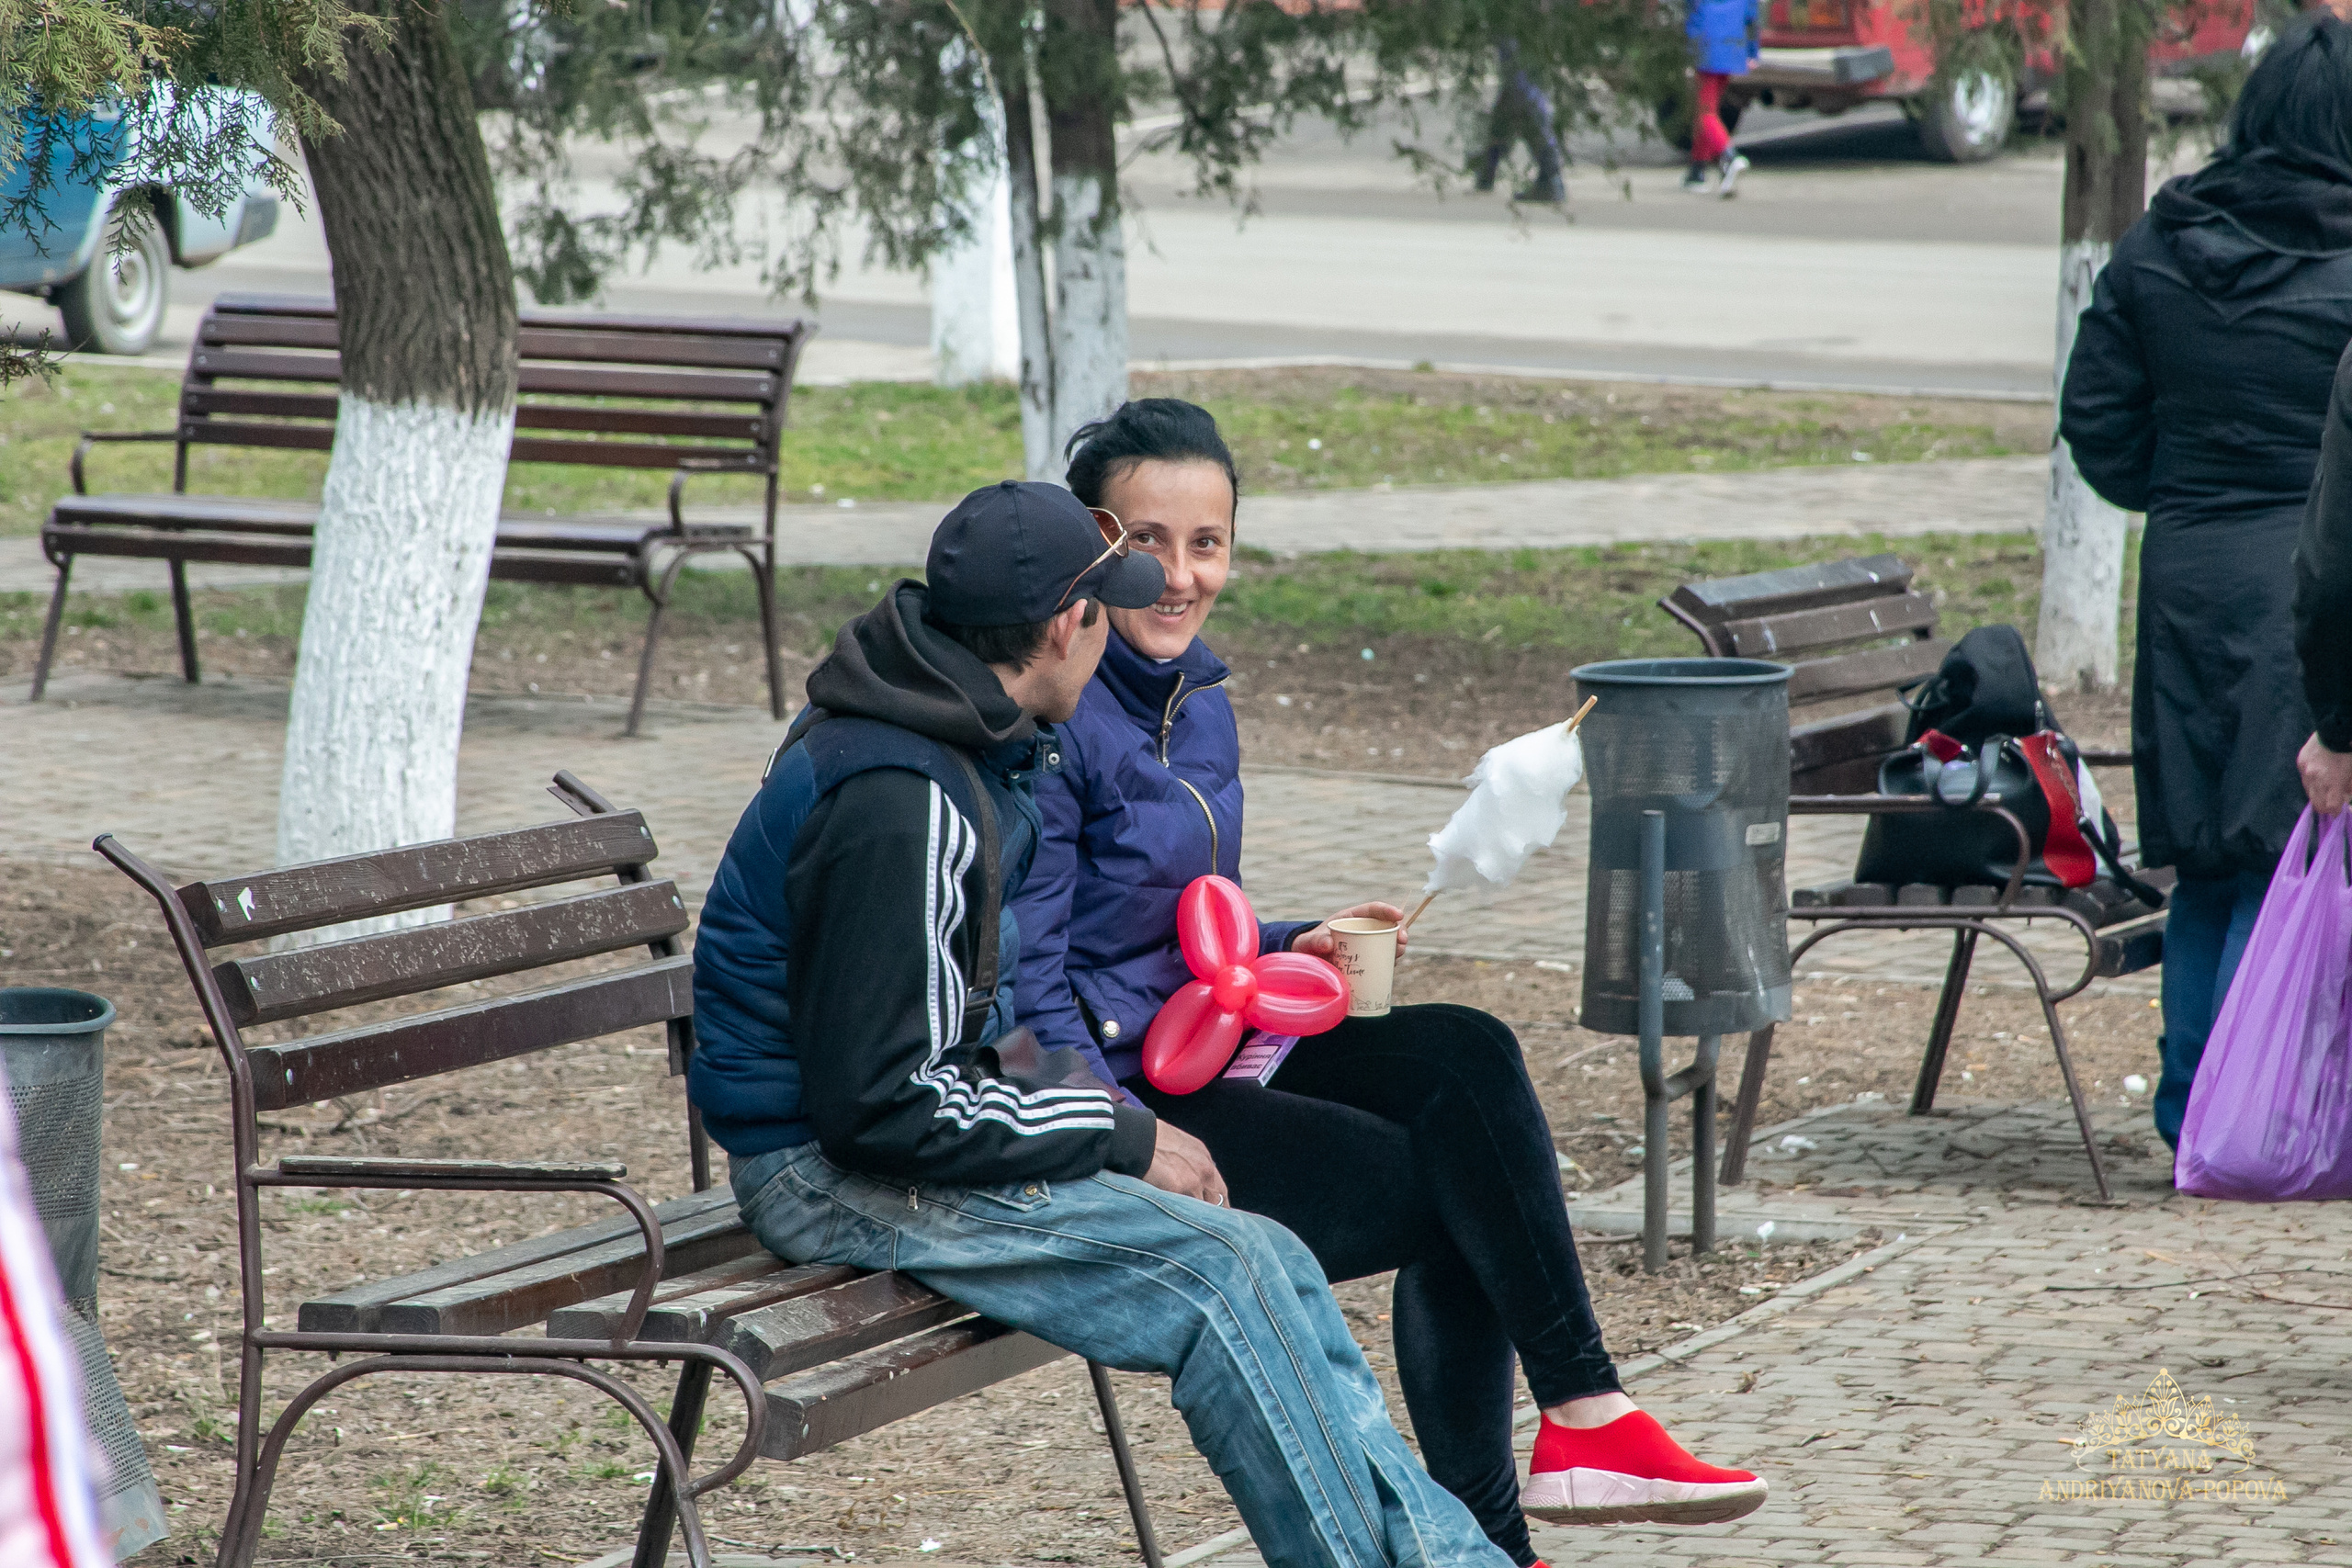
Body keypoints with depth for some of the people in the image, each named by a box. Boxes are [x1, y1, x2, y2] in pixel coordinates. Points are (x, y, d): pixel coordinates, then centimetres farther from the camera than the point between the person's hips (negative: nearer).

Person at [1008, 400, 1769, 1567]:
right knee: (1455, 1185, -17)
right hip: (1111, 1098, -8)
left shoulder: (1199, 703, 12)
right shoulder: (1054, 723, -15)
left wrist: (1294, 949, 4)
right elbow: (1028, 990, -17)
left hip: (1199, 1054, 8)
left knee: (1463, 1056, -12)